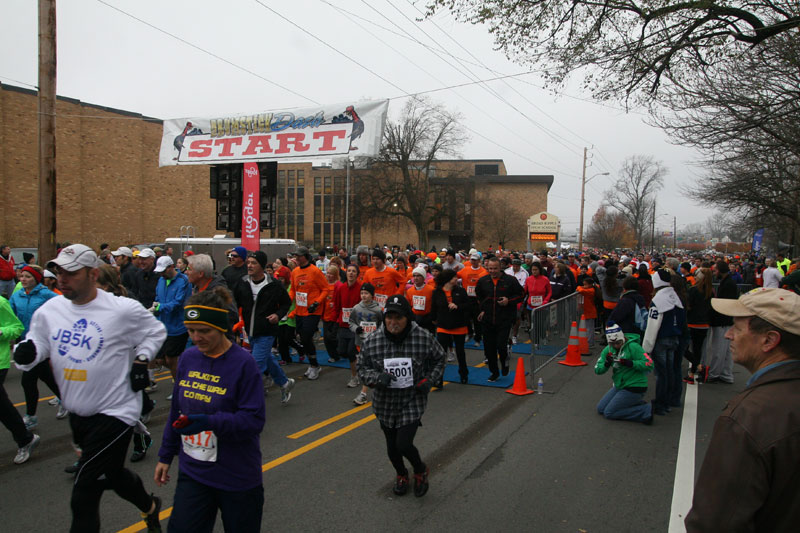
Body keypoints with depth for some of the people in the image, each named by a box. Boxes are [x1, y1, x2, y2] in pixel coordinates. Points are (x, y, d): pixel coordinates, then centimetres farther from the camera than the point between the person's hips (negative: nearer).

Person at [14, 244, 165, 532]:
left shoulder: (123, 309, -14)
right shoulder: (49, 310, -1)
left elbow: (156, 331, 2)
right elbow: (37, 345, 4)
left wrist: (141, 360, -10)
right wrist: (26, 352, -18)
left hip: (115, 411, -6)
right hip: (77, 414, 6)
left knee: (84, 496, -5)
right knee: (111, 473, 24)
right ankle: (150, 506, 51)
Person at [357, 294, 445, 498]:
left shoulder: (424, 338, -14)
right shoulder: (372, 342, -13)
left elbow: (439, 360, 5)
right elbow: (362, 369, -1)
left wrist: (429, 380, -10)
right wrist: (377, 377, -21)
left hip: (413, 403, -2)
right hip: (385, 405, 3)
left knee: (404, 445, -10)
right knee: (392, 447, 17)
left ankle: (421, 471, 25)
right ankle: (401, 474, 49)